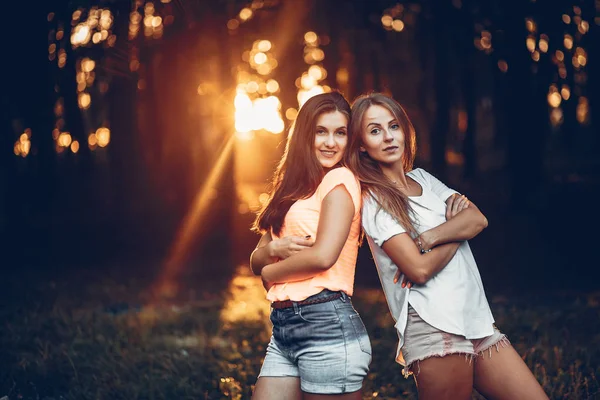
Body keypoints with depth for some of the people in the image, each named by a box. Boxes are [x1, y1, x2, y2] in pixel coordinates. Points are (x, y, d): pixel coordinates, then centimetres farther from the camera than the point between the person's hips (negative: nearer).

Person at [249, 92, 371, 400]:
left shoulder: (340, 179, -5)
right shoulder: (296, 187, 18)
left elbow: (323, 256, -18)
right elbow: (256, 260, 16)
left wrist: (271, 272, -1)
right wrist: (273, 249, -7)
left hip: (328, 324, -7)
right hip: (284, 328, 7)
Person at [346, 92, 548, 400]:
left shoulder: (423, 178, 17)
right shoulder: (373, 201, -4)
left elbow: (478, 220, 2)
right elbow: (419, 269, -14)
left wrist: (426, 239, -14)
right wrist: (457, 226, 0)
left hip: (478, 320, 7)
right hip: (435, 331, -7)